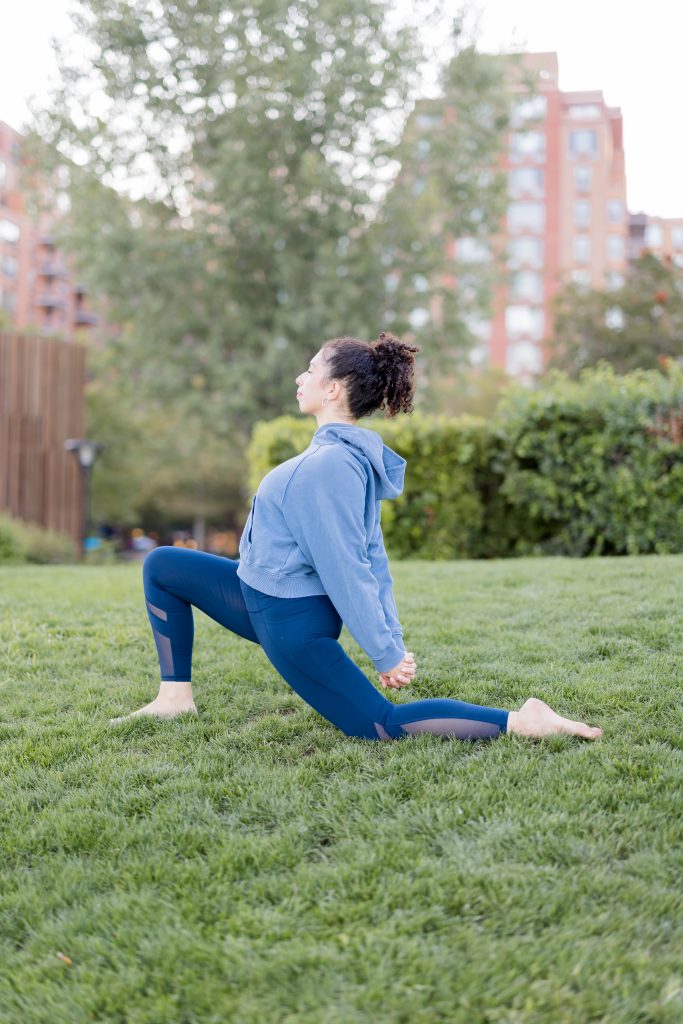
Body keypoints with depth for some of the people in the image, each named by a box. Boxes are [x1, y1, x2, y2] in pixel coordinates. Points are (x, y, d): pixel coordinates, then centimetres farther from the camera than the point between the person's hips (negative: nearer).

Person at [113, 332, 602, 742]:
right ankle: (176, 697, 17)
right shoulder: (350, 454, 6)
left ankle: (520, 721, -10)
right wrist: (393, 640, 7)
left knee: (380, 726, -9)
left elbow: (348, 569, -25)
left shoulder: (328, 465, -26)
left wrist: (387, 655, -21)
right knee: (161, 566, 18)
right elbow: (373, 557, 6)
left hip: (291, 620, -10)